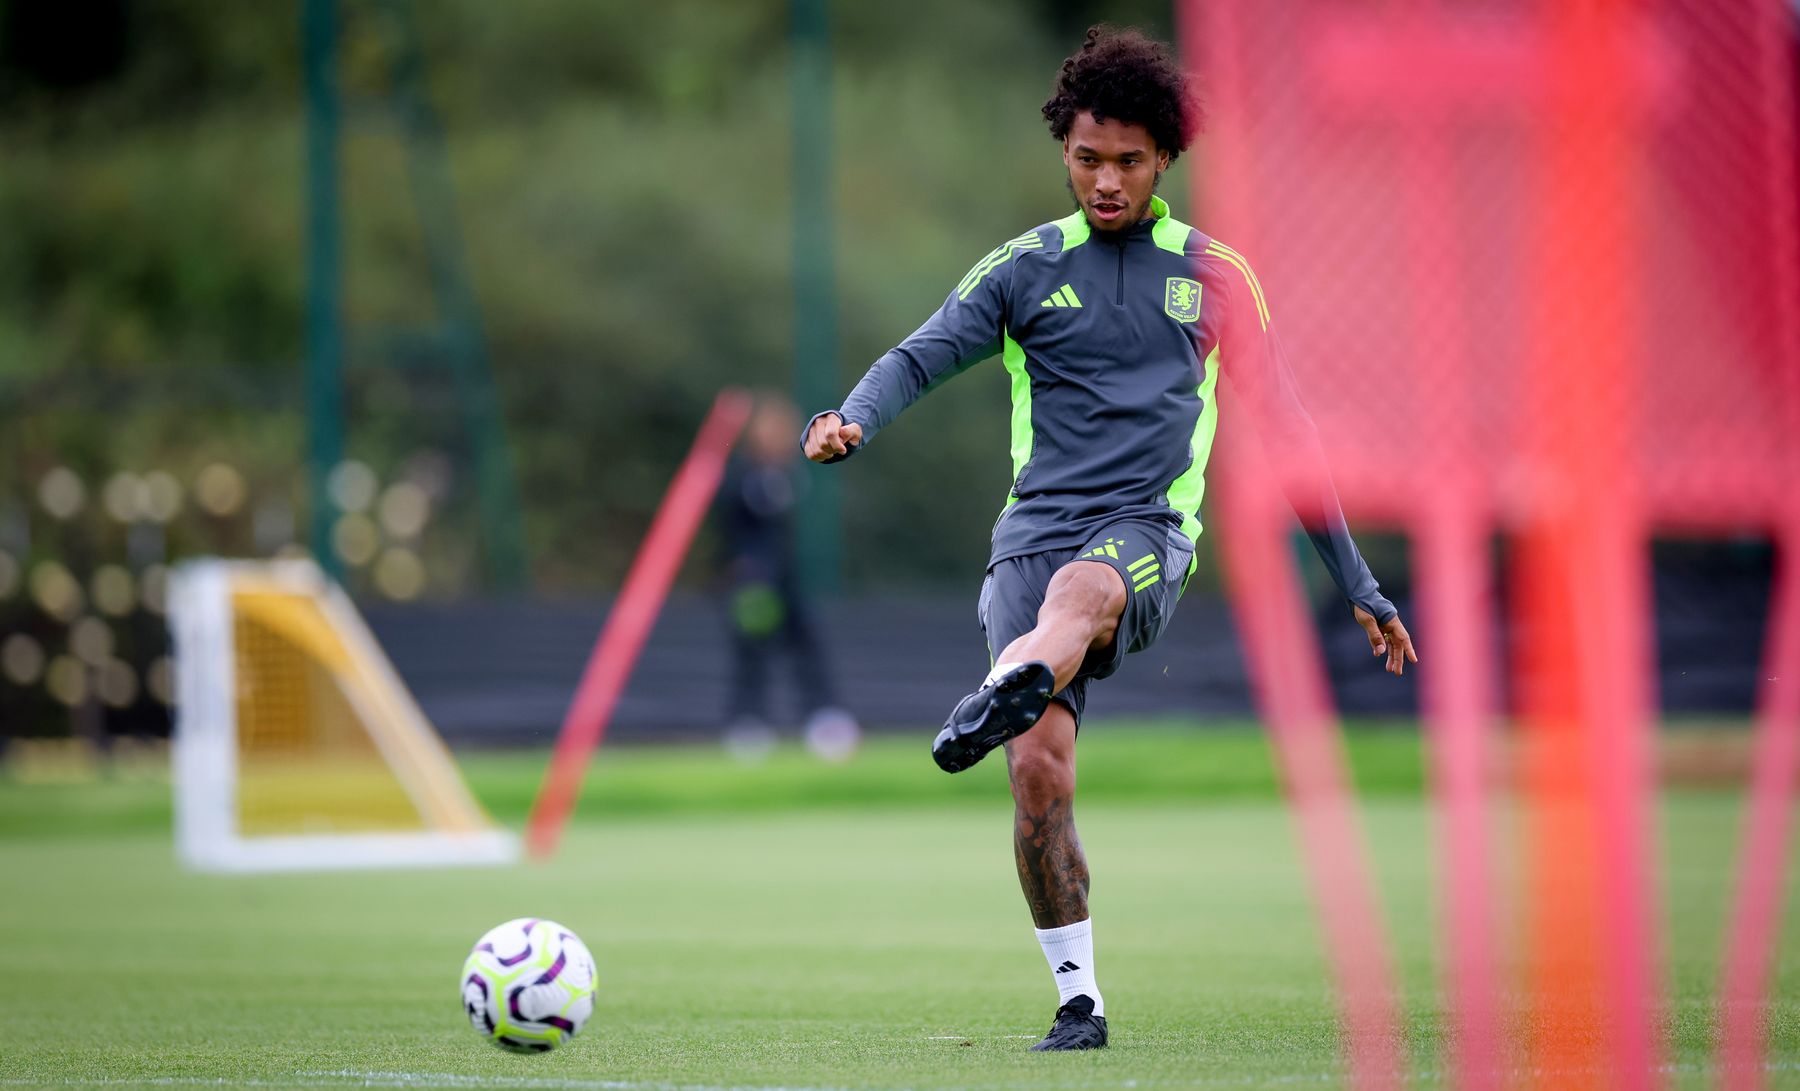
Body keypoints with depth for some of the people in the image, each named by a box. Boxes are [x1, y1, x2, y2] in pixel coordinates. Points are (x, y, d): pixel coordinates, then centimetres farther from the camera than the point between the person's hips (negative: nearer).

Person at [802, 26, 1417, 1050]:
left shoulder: (1215, 275, 14)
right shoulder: (1025, 267, 13)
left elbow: (1285, 428, 19)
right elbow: (924, 355, 0)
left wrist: (1359, 584, 19)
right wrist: (854, 419, -23)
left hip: (1148, 531, -1)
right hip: (1037, 529, 1)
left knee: (1076, 590, -38)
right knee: (1040, 771, -14)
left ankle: (1001, 699, -69)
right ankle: (1079, 999, -3)